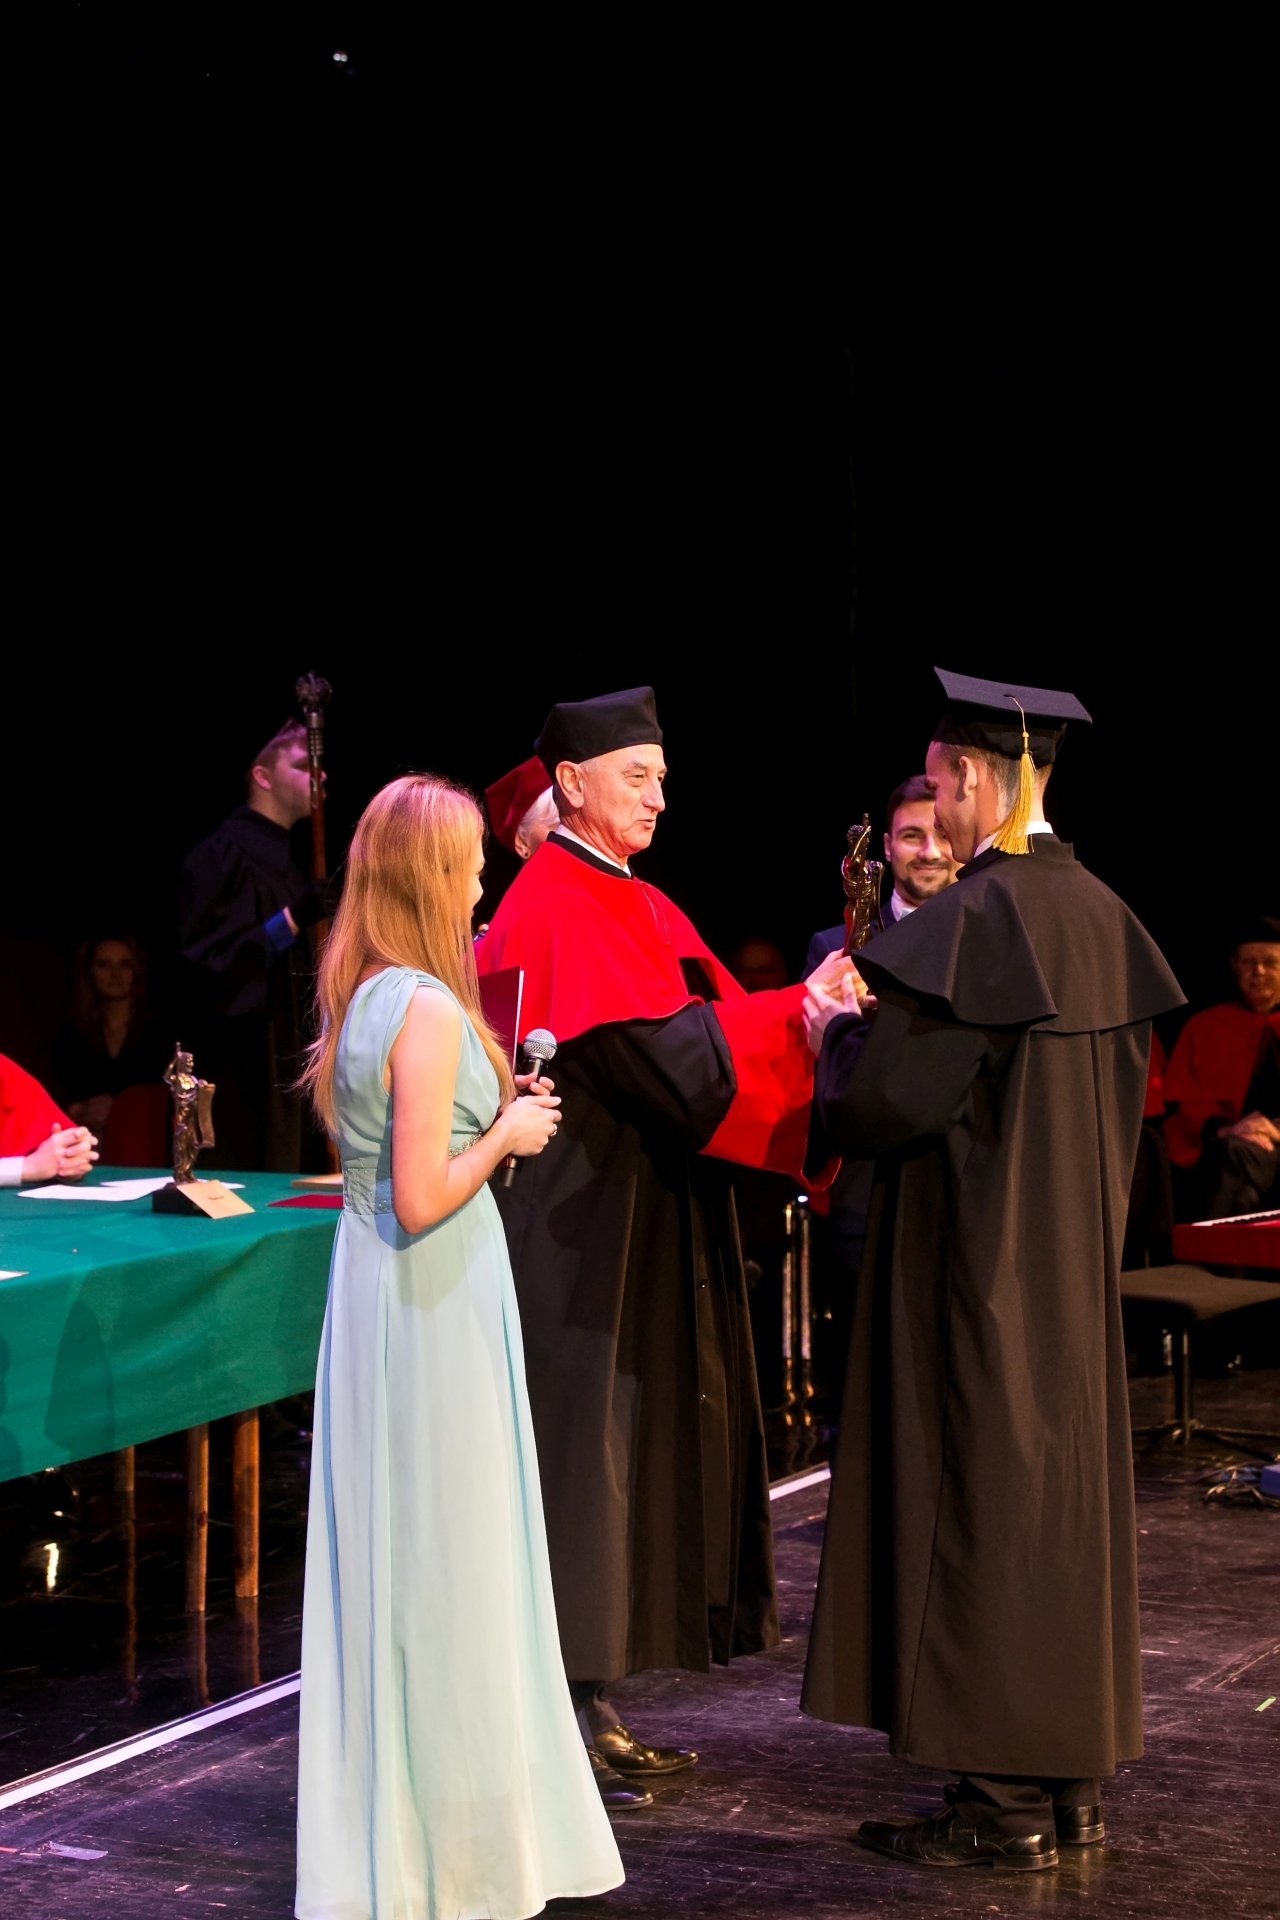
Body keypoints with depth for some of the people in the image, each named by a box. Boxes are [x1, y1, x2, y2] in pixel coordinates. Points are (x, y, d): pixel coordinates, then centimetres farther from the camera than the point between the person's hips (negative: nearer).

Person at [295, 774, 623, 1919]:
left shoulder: (359, 997, 8)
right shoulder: (430, 1009, -19)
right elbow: (423, 1197, -23)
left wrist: (490, 1112, 14)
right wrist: (505, 1133, -9)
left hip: (371, 1292, 9)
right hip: (436, 1305, -9)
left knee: (382, 1555, 15)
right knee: (448, 1559, 1)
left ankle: (377, 1824, 26)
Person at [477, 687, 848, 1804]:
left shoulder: (643, 908, 17)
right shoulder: (555, 910, -14)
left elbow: (705, 1032, 9)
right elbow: (656, 1053, -22)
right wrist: (797, 1017, -19)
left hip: (648, 1226, 10)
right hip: (580, 1232, -10)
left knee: (644, 1445, 11)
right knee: (579, 1448, -6)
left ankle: (596, 1707, 19)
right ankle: (562, 1720, 1)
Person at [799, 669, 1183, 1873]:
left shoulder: (972, 920, -19)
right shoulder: (1099, 914, 7)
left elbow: (883, 1097, -22)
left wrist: (835, 1030, 0)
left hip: (976, 1265, -8)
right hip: (1075, 1265, 8)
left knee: (983, 1500, -2)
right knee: (1065, 1485, 13)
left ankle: (1005, 1800, 3)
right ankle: (1071, 1776, 20)